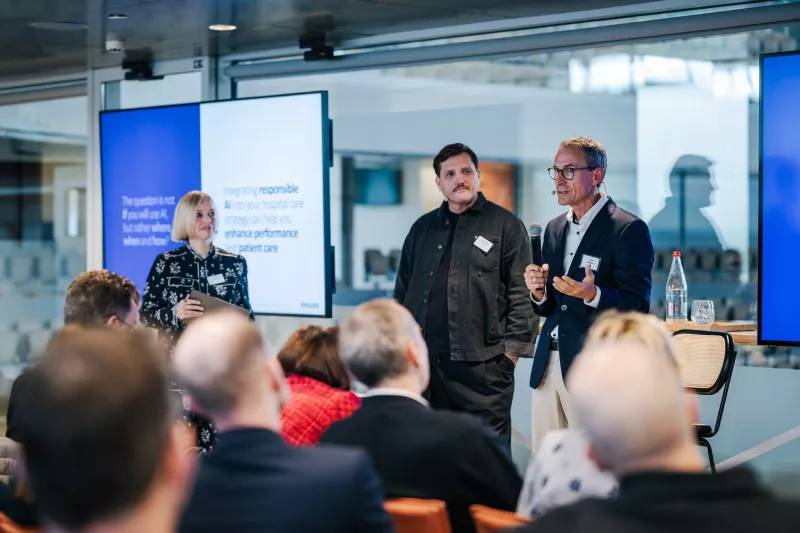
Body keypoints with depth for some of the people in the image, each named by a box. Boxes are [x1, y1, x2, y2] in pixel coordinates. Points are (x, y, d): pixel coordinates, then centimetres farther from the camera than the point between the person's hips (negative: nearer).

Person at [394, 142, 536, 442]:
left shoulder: (506, 226, 3)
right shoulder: (423, 229, 17)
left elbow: (521, 294, -2)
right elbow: (402, 292, 19)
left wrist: (511, 351, -8)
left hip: (483, 364, -4)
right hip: (424, 362, 4)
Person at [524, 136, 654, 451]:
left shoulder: (628, 230, -8)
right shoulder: (554, 229, 15)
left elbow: (638, 305, -13)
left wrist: (592, 294, -29)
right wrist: (539, 292, -4)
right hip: (548, 365, 7)